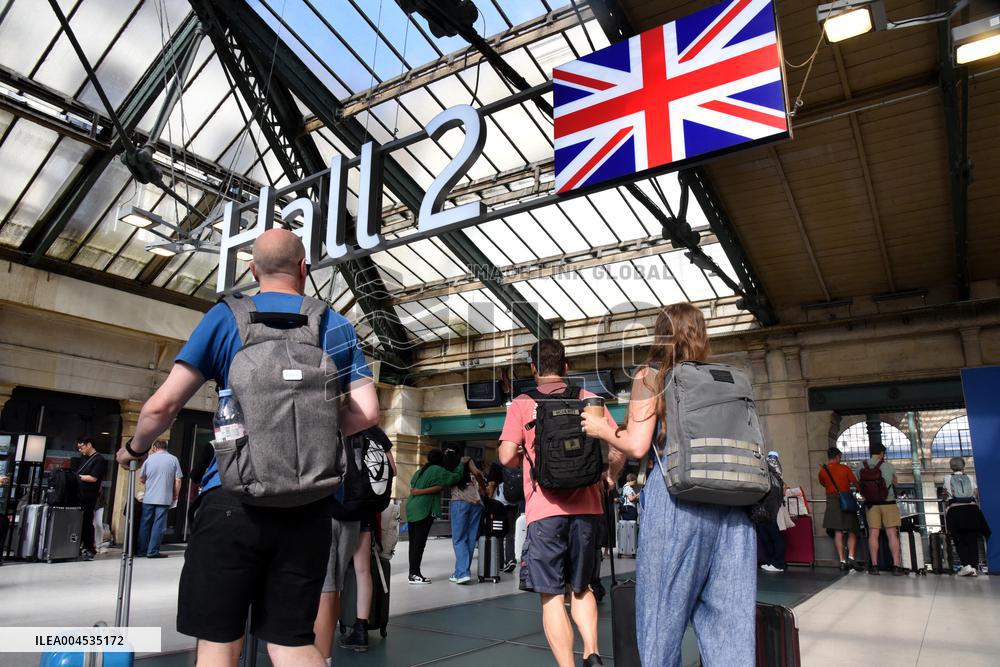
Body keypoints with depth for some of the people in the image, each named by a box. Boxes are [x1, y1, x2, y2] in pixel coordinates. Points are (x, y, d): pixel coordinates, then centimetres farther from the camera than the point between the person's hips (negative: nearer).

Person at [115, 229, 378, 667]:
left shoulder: (225, 316, 3)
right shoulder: (337, 326, 8)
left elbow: (163, 405, 1)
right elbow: (366, 413, 2)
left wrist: (135, 448, 21)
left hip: (233, 496, -2)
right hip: (308, 505, 2)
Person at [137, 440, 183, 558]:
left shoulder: (149, 458, 4)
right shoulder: (173, 459, 0)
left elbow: (142, 479, 12)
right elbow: (178, 481, -3)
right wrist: (175, 497, 7)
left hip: (148, 498, 2)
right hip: (164, 499, -2)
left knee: (145, 524, 12)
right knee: (159, 525, 1)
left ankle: (141, 550, 19)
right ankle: (152, 551, -1)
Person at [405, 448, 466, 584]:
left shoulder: (421, 470, 17)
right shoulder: (438, 471, -7)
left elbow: (412, 488, 13)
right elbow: (456, 476, -8)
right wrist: (462, 463, 4)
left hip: (412, 508, 8)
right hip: (424, 510, -8)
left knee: (414, 542, 11)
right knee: (419, 542, -5)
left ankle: (413, 573, 17)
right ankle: (414, 575, -3)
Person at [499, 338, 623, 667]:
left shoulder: (522, 404, 1)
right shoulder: (589, 399, 6)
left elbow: (507, 457, -6)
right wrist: (610, 478, 19)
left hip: (545, 508, -3)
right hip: (587, 507, 3)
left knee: (551, 595, 5)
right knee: (581, 587, 21)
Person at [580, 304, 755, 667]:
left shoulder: (650, 376, 3)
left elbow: (637, 446, -5)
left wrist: (601, 430, 13)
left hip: (677, 498, -4)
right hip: (732, 501, 5)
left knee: (664, 608, 9)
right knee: (728, 611, 9)